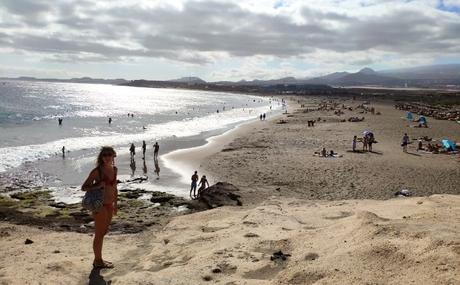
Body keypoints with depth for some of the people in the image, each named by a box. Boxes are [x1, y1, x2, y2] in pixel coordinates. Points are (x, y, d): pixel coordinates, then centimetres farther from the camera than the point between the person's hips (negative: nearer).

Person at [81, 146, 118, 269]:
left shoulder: (114, 169, 6)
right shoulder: (97, 171, -13)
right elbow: (84, 187, -12)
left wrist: (115, 204, 17)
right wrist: (97, 186, -28)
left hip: (109, 205, 7)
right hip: (100, 205, -7)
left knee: (103, 232, 17)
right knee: (99, 234, 4)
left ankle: (99, 259, 31)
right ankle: (97, 261, 18)